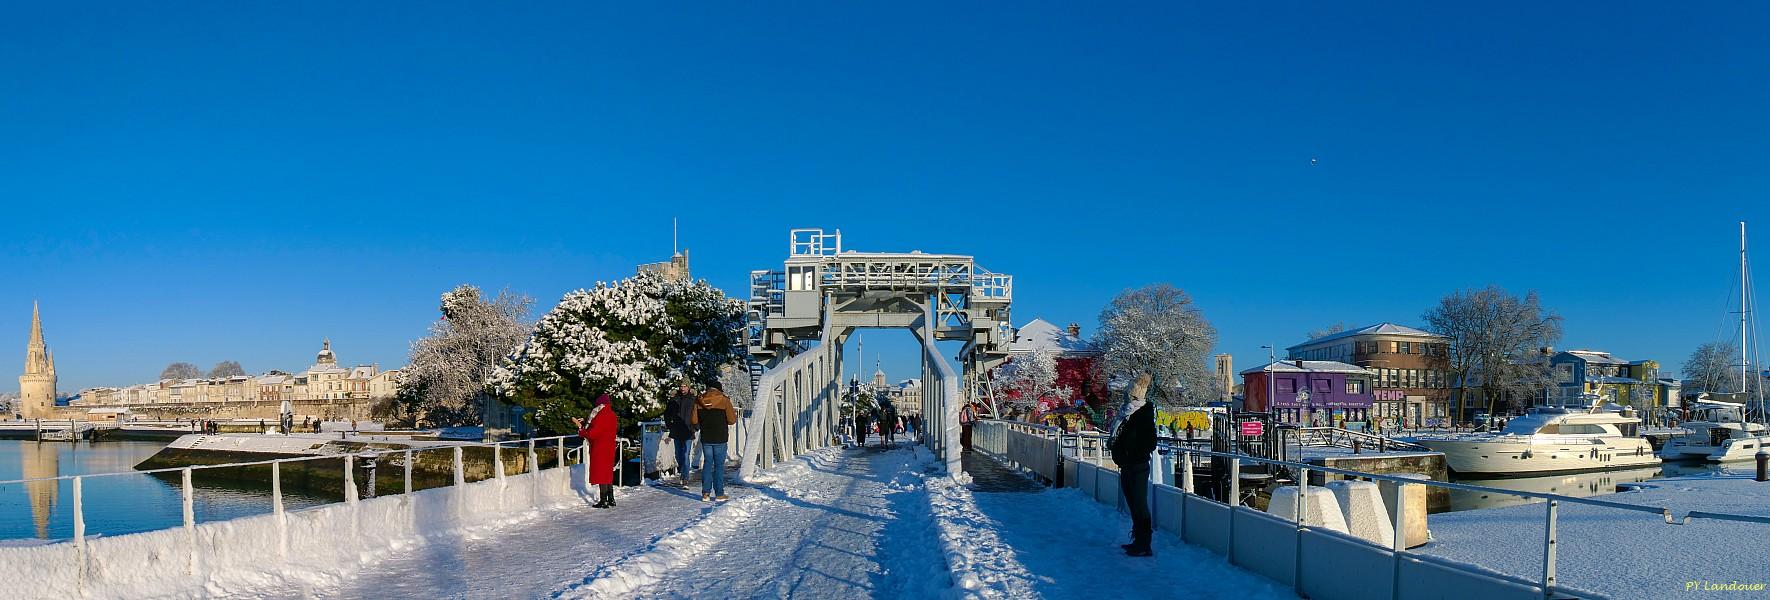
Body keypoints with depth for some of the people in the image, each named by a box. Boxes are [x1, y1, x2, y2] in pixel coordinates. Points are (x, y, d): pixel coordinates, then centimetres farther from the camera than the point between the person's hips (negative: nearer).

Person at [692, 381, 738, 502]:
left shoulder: (699, 401, 1)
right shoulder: (724, 400, -8)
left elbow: (694, 420, 1)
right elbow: (732, 420, -9)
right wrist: (735, 413, 13)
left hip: (705, 438, 3)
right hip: (720, 439, -3)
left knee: (707, 464, 11)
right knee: (719, 465, 4)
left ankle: (705, 493, 8)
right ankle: (719, 494, 6)